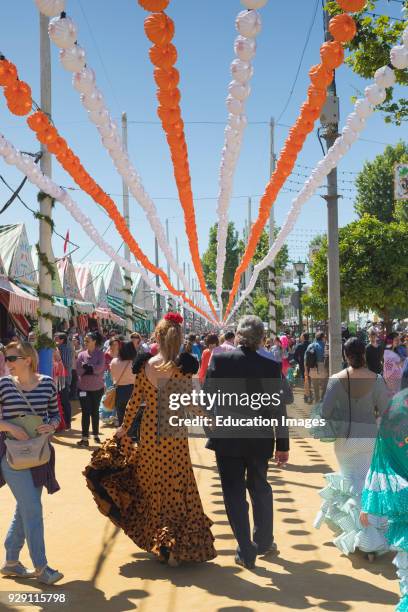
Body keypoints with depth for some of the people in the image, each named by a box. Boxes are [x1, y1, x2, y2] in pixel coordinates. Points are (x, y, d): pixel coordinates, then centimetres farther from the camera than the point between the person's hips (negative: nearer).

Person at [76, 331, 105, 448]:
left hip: (97, 388, 0)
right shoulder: (82, 354, 0)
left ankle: (96, 435, 28)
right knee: (86, 412, -1)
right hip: (84, 388, 0)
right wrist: (92, 369, -18)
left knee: (95, 412, 13)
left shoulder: (100, 354, -4)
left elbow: (100, 368, -18)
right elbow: (79, 370, -8)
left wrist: (86, 366, -15)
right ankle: (85, 438, 1)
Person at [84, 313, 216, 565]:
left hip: (149, 434, 2)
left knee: (151, 487, 17)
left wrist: (124, 428, 14)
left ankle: (154, 538, 29)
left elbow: (135, 401, 0)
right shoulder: (184, 367, -11)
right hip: (175, 435, -2)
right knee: (176, 487, 8)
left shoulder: (146, 365, -4)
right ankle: (176, 545, 10)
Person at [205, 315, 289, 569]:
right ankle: (264, 541, 34)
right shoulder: (272, 366, -10)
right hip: (260, 440, 2)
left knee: (235, 493, 8)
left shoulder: (220, 359, -13)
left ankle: (246, 552, 9)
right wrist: (283, 444, 1)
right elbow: (279, 408, -7)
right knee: (260, 489, 22)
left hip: (227, 439, -2)